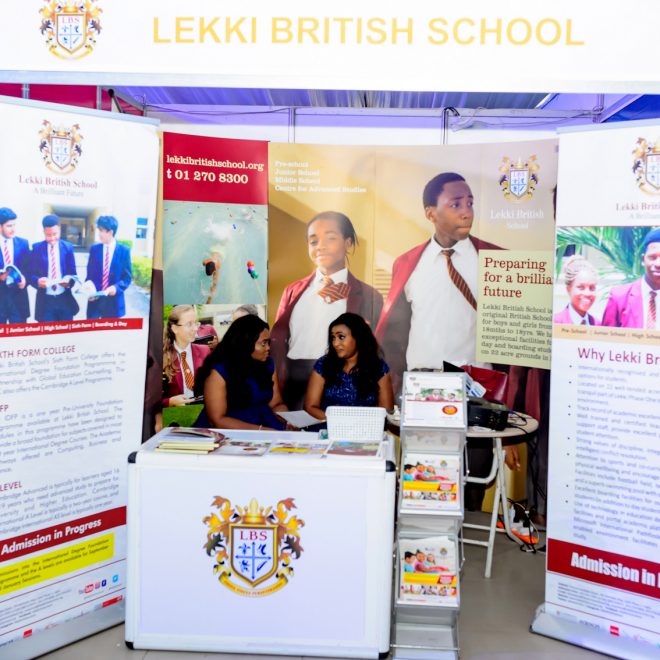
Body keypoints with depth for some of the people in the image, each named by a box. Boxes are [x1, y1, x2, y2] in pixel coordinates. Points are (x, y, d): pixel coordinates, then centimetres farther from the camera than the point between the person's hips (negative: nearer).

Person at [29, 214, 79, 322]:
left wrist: (69, 280, -18)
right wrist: (38, 281, -22)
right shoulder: (36, 248, 2)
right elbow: (31, 274, 0)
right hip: (45, 301, -1)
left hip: (65, 300, 1)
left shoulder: (68, 247, 5)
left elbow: (73, 273, 4)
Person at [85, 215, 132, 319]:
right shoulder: (94, 249, 5)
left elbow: (127, 277, -1)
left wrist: (116, 287, -19)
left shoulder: (124, 251, -3)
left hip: (113, 300, -2)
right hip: (95, 299, 2)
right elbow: (89, 274, 8)